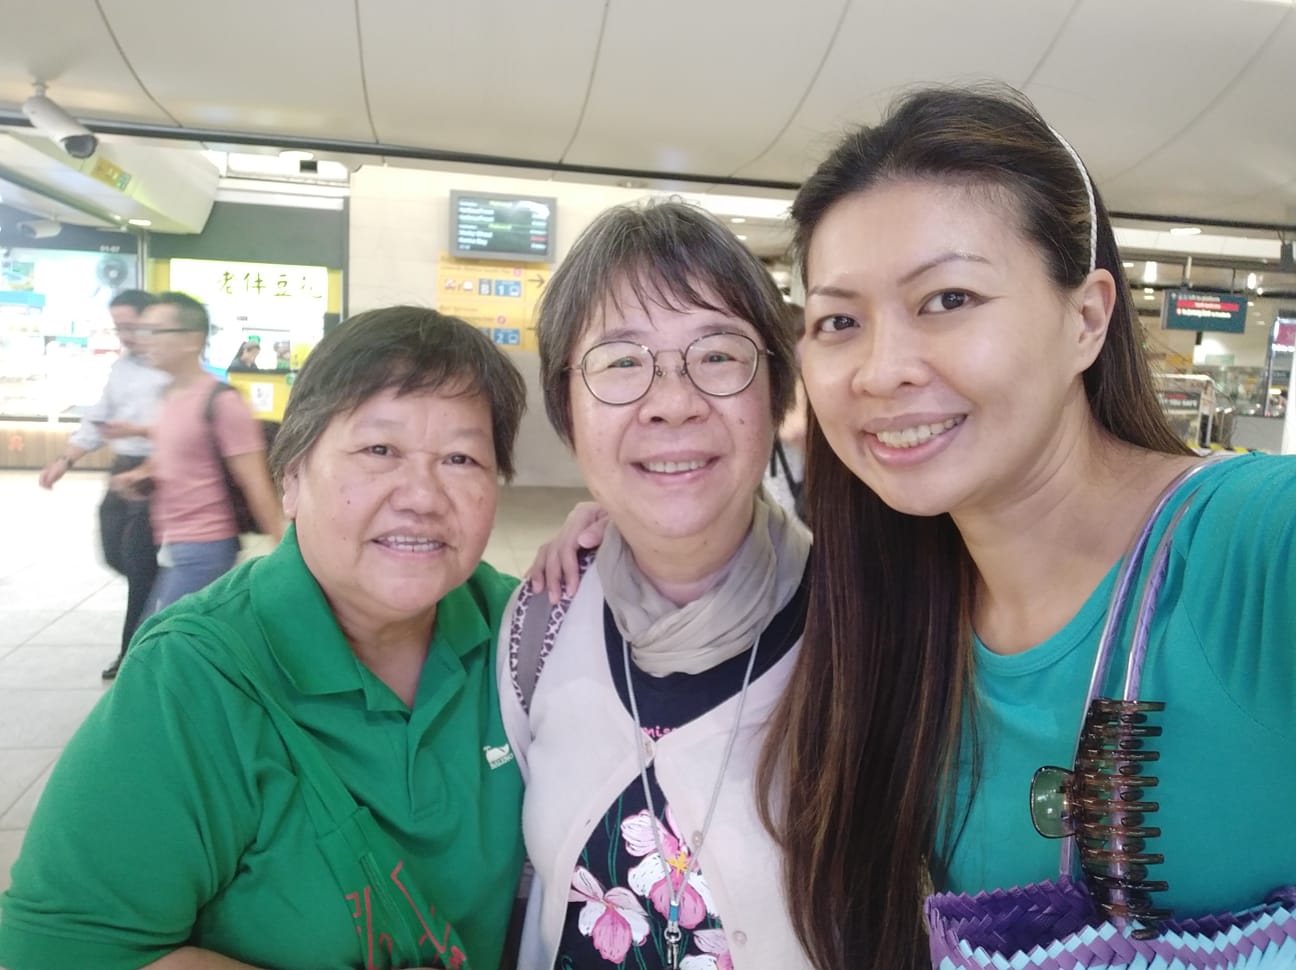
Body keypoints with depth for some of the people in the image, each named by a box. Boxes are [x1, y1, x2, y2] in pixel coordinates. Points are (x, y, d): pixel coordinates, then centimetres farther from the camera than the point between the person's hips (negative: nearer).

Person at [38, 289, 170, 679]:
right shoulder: (119, 368, 13)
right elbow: (95, 422, 17)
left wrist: (139, 430, -26)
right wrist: (65, 460, 7)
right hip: (122, 471, 8)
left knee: (139, 563, -1)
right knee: (116, 556, 12)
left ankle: (134, 651, 13)